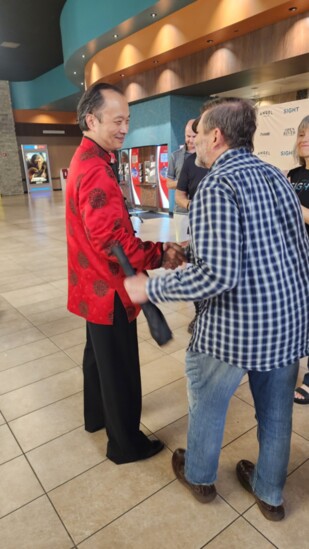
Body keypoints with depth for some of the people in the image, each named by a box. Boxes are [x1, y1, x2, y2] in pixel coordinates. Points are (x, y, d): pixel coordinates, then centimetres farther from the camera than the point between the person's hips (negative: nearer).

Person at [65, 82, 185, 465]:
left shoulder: (85, 159, 11)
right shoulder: (96, 169, -23)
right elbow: (110, 238, -29)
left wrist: (151, 251, 7)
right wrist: (159, 255, -20)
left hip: (95, 284, 10)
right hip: (109, 289, -10)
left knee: (98, 354, 24)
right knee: (120, 369, 5)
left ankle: (96, 415, 45)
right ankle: (126, 443, 25)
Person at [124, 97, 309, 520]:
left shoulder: (217, 186, -17)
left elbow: (218, 275, -26)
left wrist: (151, 288, -15)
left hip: (235, 326, -7)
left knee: (207, 399, 20)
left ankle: (199, 476, 45)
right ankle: (270, 494, 46)